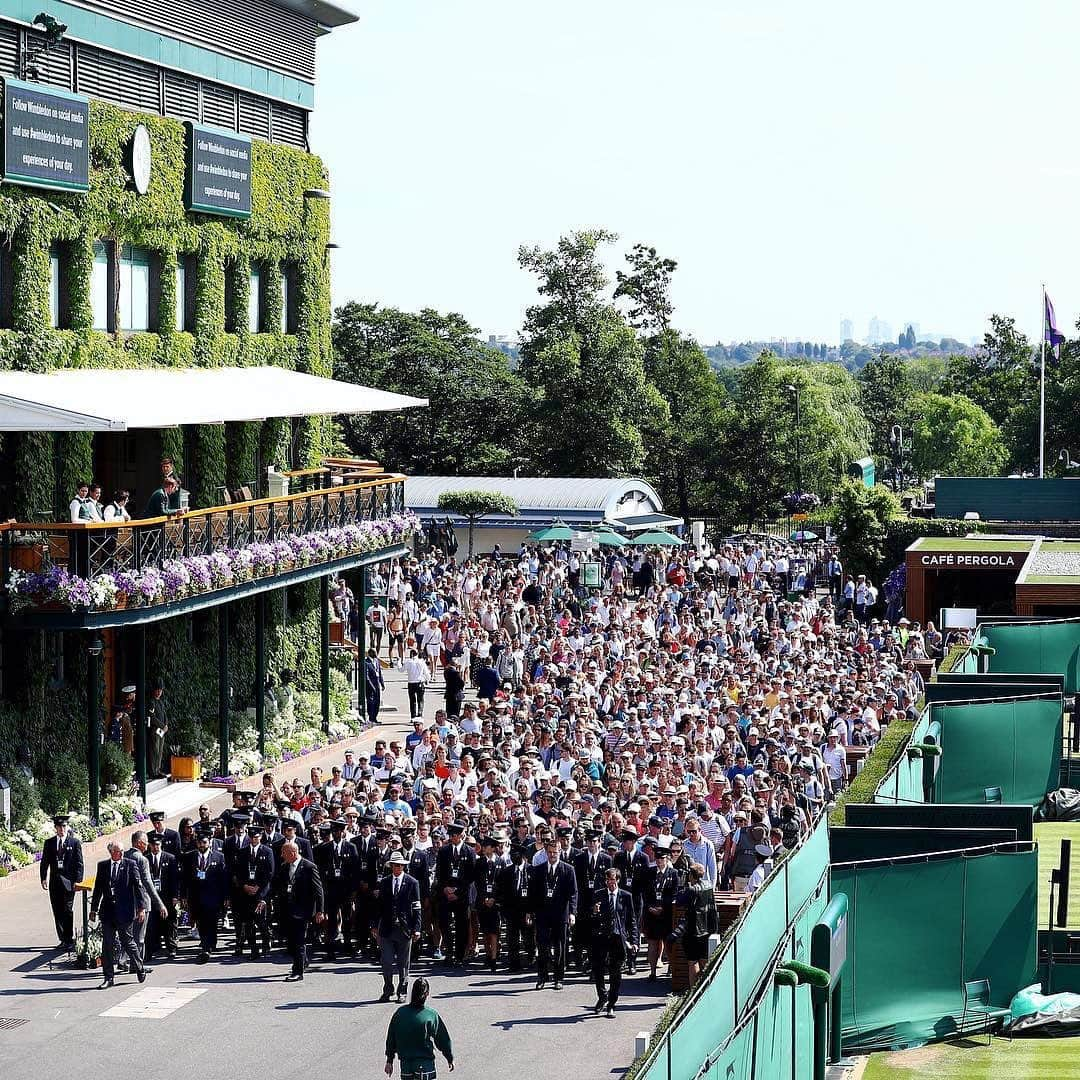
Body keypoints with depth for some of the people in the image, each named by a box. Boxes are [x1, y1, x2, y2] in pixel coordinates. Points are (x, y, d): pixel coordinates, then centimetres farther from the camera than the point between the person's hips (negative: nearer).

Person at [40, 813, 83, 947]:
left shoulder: (75, 842, 1)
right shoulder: (49, 843, 10)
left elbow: (79, 863, 0)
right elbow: (45, 862, 10)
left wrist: (77, 880, -8)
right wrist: (43, 878, -1)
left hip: (68, 881, -4)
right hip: (54, 882, 4)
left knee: (67, 911, -9)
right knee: (57, 912, 6)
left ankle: (70, 939, -3)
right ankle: (62, 939, 12)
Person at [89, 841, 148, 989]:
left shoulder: (130, 865, -2)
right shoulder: (102, 866, 8)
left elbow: (138, 886, -4)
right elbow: (98, 888, 14)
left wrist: (142, 907, -11)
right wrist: (93, 909, 14)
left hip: (125, 910, -3)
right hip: (107, 911, 3)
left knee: (128, 942, 3)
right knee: (107, 945, 3)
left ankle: (139, 969, 25)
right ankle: (109, 977, 10)